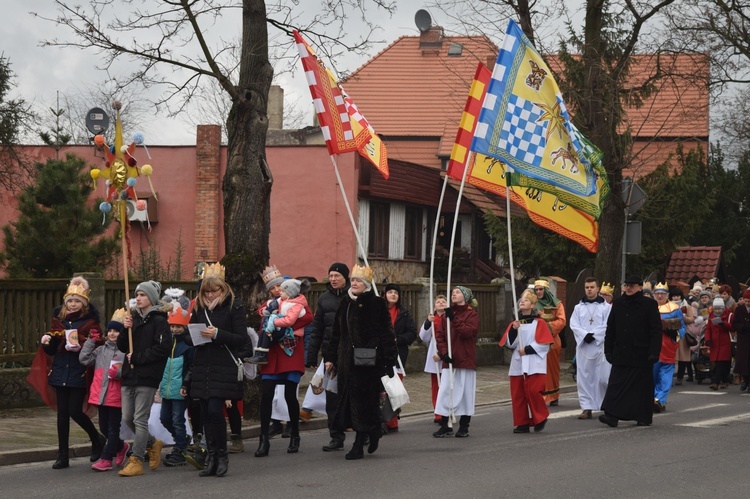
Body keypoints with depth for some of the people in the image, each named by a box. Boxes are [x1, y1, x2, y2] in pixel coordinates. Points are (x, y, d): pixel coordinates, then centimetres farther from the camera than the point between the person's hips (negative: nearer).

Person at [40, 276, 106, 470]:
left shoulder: (90, 322, -3)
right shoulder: (58, 319, 10)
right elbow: (51, 350, 11)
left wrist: (80, 348, -24)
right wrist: (47, 342, -11)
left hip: (79, 374, -4)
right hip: (60, 372, 4)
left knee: (75, 411, -8)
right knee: (62, 414, 5)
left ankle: (97, 439, 19)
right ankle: (63, 456, 11)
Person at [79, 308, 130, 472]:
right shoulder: (101, 350, 13)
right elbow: (84, 359, 6)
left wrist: (118, 373, -27)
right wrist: (90, 341, 5)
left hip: (116, 395, -7)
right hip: (101, 395, 7)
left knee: (113, 428, 1)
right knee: (104, 427, 15)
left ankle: (106, 459, 4)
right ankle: (121, 447, 38)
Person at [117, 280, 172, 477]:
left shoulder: (159, 320, -6)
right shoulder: (134, 317, 16)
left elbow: (162, 347, -16)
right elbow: (122, 347, 14)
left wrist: (137, 357, -13)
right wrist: (125, 329, -4)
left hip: (147, 377, -7)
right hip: (130, 374, 7)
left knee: (140, 419, -6)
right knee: (127, 418, 9)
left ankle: (136, 461, -2)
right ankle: (152, 444, 31)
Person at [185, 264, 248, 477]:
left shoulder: (234, 308, -2)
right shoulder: (199, 308, 13)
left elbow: (242, 339, -8)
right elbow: (188, 337, 17)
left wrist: (218, 334, -20)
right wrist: (195, 337, -7)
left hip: (224, 369, -5)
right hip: (201, 367, 5)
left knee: (214, 410, -14)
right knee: (205, 413, 4)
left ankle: (222, 455, 1)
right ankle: (212, 458, 11)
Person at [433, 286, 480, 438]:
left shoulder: (472, 314, -1)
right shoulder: (447, 314, 13)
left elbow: (468, 331, -18)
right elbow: (439, 334, 6)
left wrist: (454, 319, -21)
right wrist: (443, 352, -8)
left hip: (466, 360, -4)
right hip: (448, 360, 4)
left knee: (465, 392, 2)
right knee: (444, 391, -1)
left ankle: (464, 427, 11)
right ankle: (444, 426, 4)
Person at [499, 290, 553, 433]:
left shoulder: (539, 323, 1)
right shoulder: (514, 324, 13)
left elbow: (544, 344, -6)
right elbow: (509, 344, 6)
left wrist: (527, 349, -13)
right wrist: (513, 329, -9)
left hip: (534, 364, -4)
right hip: (517, 364, 5)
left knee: (533, 391, -14)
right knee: (517, 394, 1)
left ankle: (540, 419, 7)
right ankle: (522, 423, 8)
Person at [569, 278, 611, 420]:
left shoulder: (606, 307, 3)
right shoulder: (579, 307, 12)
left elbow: (607, 326, -5)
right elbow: (574, 324, 2)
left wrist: (594, 335, -15)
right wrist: (585, 335, -14)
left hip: (601, 345, -3)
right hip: (583, 346, 3)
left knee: (603, 377, -4)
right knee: (584, 377, 0)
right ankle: (587, 408, 3)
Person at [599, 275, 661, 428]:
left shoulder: (649, 305, -3)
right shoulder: (618, 304, 10)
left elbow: (656, 330, -5)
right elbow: (610, 328, 14)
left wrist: (654, 352, -12)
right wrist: (608, 350, 9)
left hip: (641, 353, -3)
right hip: (621, 352, 4)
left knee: (642, 385, 3)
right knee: (617, 384, -4)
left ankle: (644, 417, 13)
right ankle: (612, 415, -6)